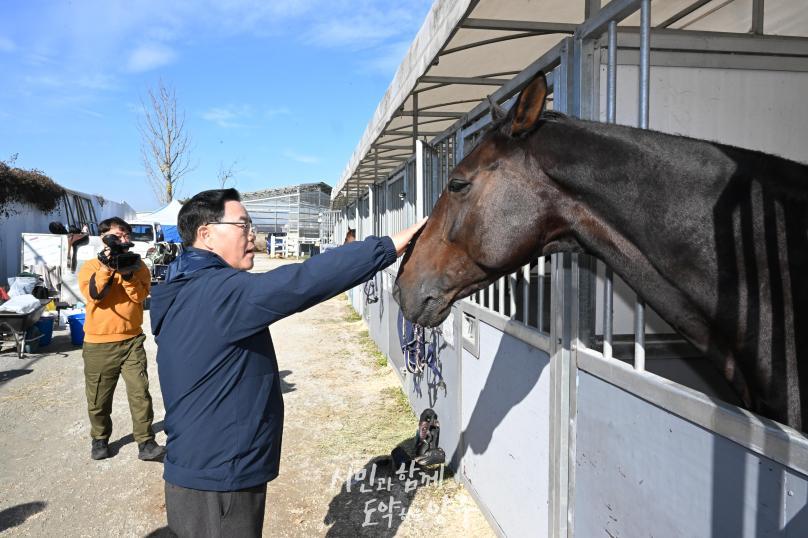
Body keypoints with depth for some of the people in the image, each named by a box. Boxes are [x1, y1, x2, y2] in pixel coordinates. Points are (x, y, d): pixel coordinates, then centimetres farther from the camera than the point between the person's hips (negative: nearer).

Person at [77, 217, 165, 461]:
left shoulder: (137, 265, 7)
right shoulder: (90, 265, 3)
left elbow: (139, 296, -8)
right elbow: (93, 295, -15)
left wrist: (127, 273, -21)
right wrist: (106, 266, -22)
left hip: (131, 340, 0)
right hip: (98, 343, 0)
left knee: (140, 392, -6)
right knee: (98, 397, 11)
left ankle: (146, 443, 0)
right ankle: (100, 439, 32)